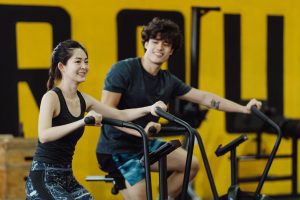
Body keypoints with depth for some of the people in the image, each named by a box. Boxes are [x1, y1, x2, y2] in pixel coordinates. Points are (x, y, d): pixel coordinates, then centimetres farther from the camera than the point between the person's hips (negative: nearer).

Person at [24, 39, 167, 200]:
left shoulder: (83, 99, 8)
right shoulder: (51, 97, -13)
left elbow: (120, 115, 13)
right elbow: (44, 135, -30)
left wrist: (149, 109, -2)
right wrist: (83, 122, -36)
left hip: (66, 179, 8)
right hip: (43, 179, -8)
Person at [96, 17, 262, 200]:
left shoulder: (168, 81, 2)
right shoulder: (123, 69, -18)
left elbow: (204, 97, 6)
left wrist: (243, 108, -1)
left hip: (145, 145, 8)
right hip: (117, 150, -8)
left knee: (192, 164, 7)